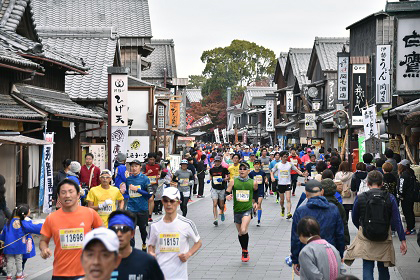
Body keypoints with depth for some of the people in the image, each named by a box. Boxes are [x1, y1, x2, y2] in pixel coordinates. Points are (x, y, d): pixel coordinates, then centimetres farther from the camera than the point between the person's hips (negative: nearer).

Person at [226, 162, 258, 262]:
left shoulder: (253, 182, -1)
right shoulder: (233, 181, -1)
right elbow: (227, 192, 1)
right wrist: (228, 196, -20)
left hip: (247, 210, -3)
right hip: (237, 210, 3)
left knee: (243, 230, -21)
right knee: (240, 233, 14)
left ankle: (245, 251, -1)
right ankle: (244, 251, 35)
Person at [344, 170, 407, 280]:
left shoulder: (360, 198, -4)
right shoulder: (390, 198, -4)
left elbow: (354, 219, 8)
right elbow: (397, 220, -6)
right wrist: (402, 240, -3)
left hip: (366, 239, -1)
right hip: (384, 241, 2)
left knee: (367, 267, 0)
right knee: (383, 268, 17)